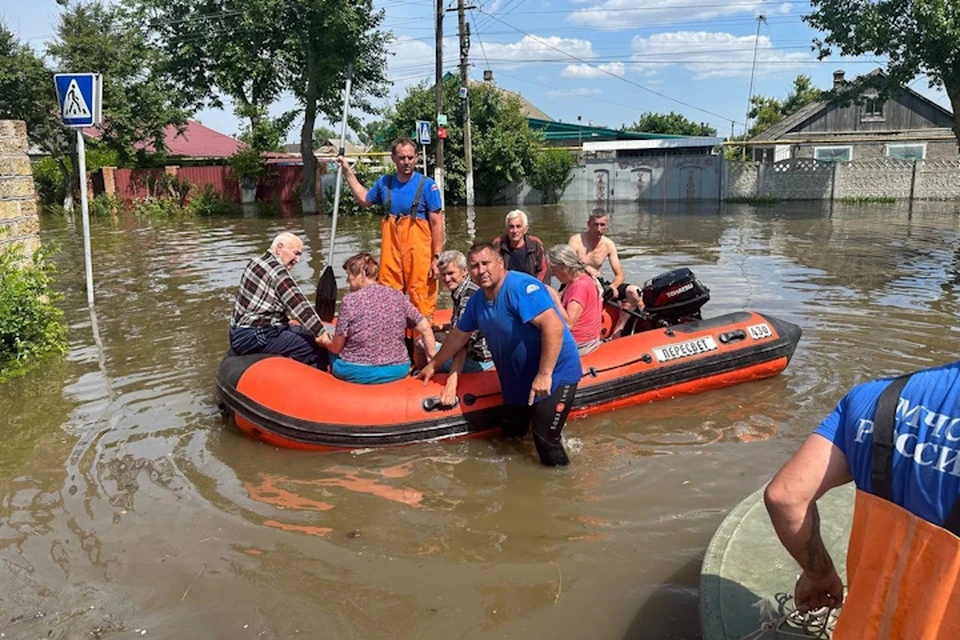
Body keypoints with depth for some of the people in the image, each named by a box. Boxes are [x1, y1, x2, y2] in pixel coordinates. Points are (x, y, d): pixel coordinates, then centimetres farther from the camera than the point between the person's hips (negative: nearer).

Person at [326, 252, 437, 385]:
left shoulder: (350, 300, -13)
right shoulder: (398, 296, -2)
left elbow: (336, 348, -8)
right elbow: (426, 329, 0)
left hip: (356, 373, -2)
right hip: (397, 372, 3)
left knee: (331, 353, 25)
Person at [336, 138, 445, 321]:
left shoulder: (427, 185, -3)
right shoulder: (384, 183, 10)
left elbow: (437, 223, -5)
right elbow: (365, 200, 31)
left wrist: (436, 258, -11)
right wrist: (348, 172, 29)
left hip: (418, 250, -4)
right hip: (391, 247, 4)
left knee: (421, 298, -4)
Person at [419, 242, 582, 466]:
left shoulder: (522, 287, -24)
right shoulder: (477, 301, 4)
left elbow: (554, 327, -33)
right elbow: (458, 335, 19)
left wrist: (544, 374, -34)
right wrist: (433, 365, 28)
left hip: (555, 374, -8)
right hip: (517, 381, 9)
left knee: (545, 439, -10)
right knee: (511, 435, 17)